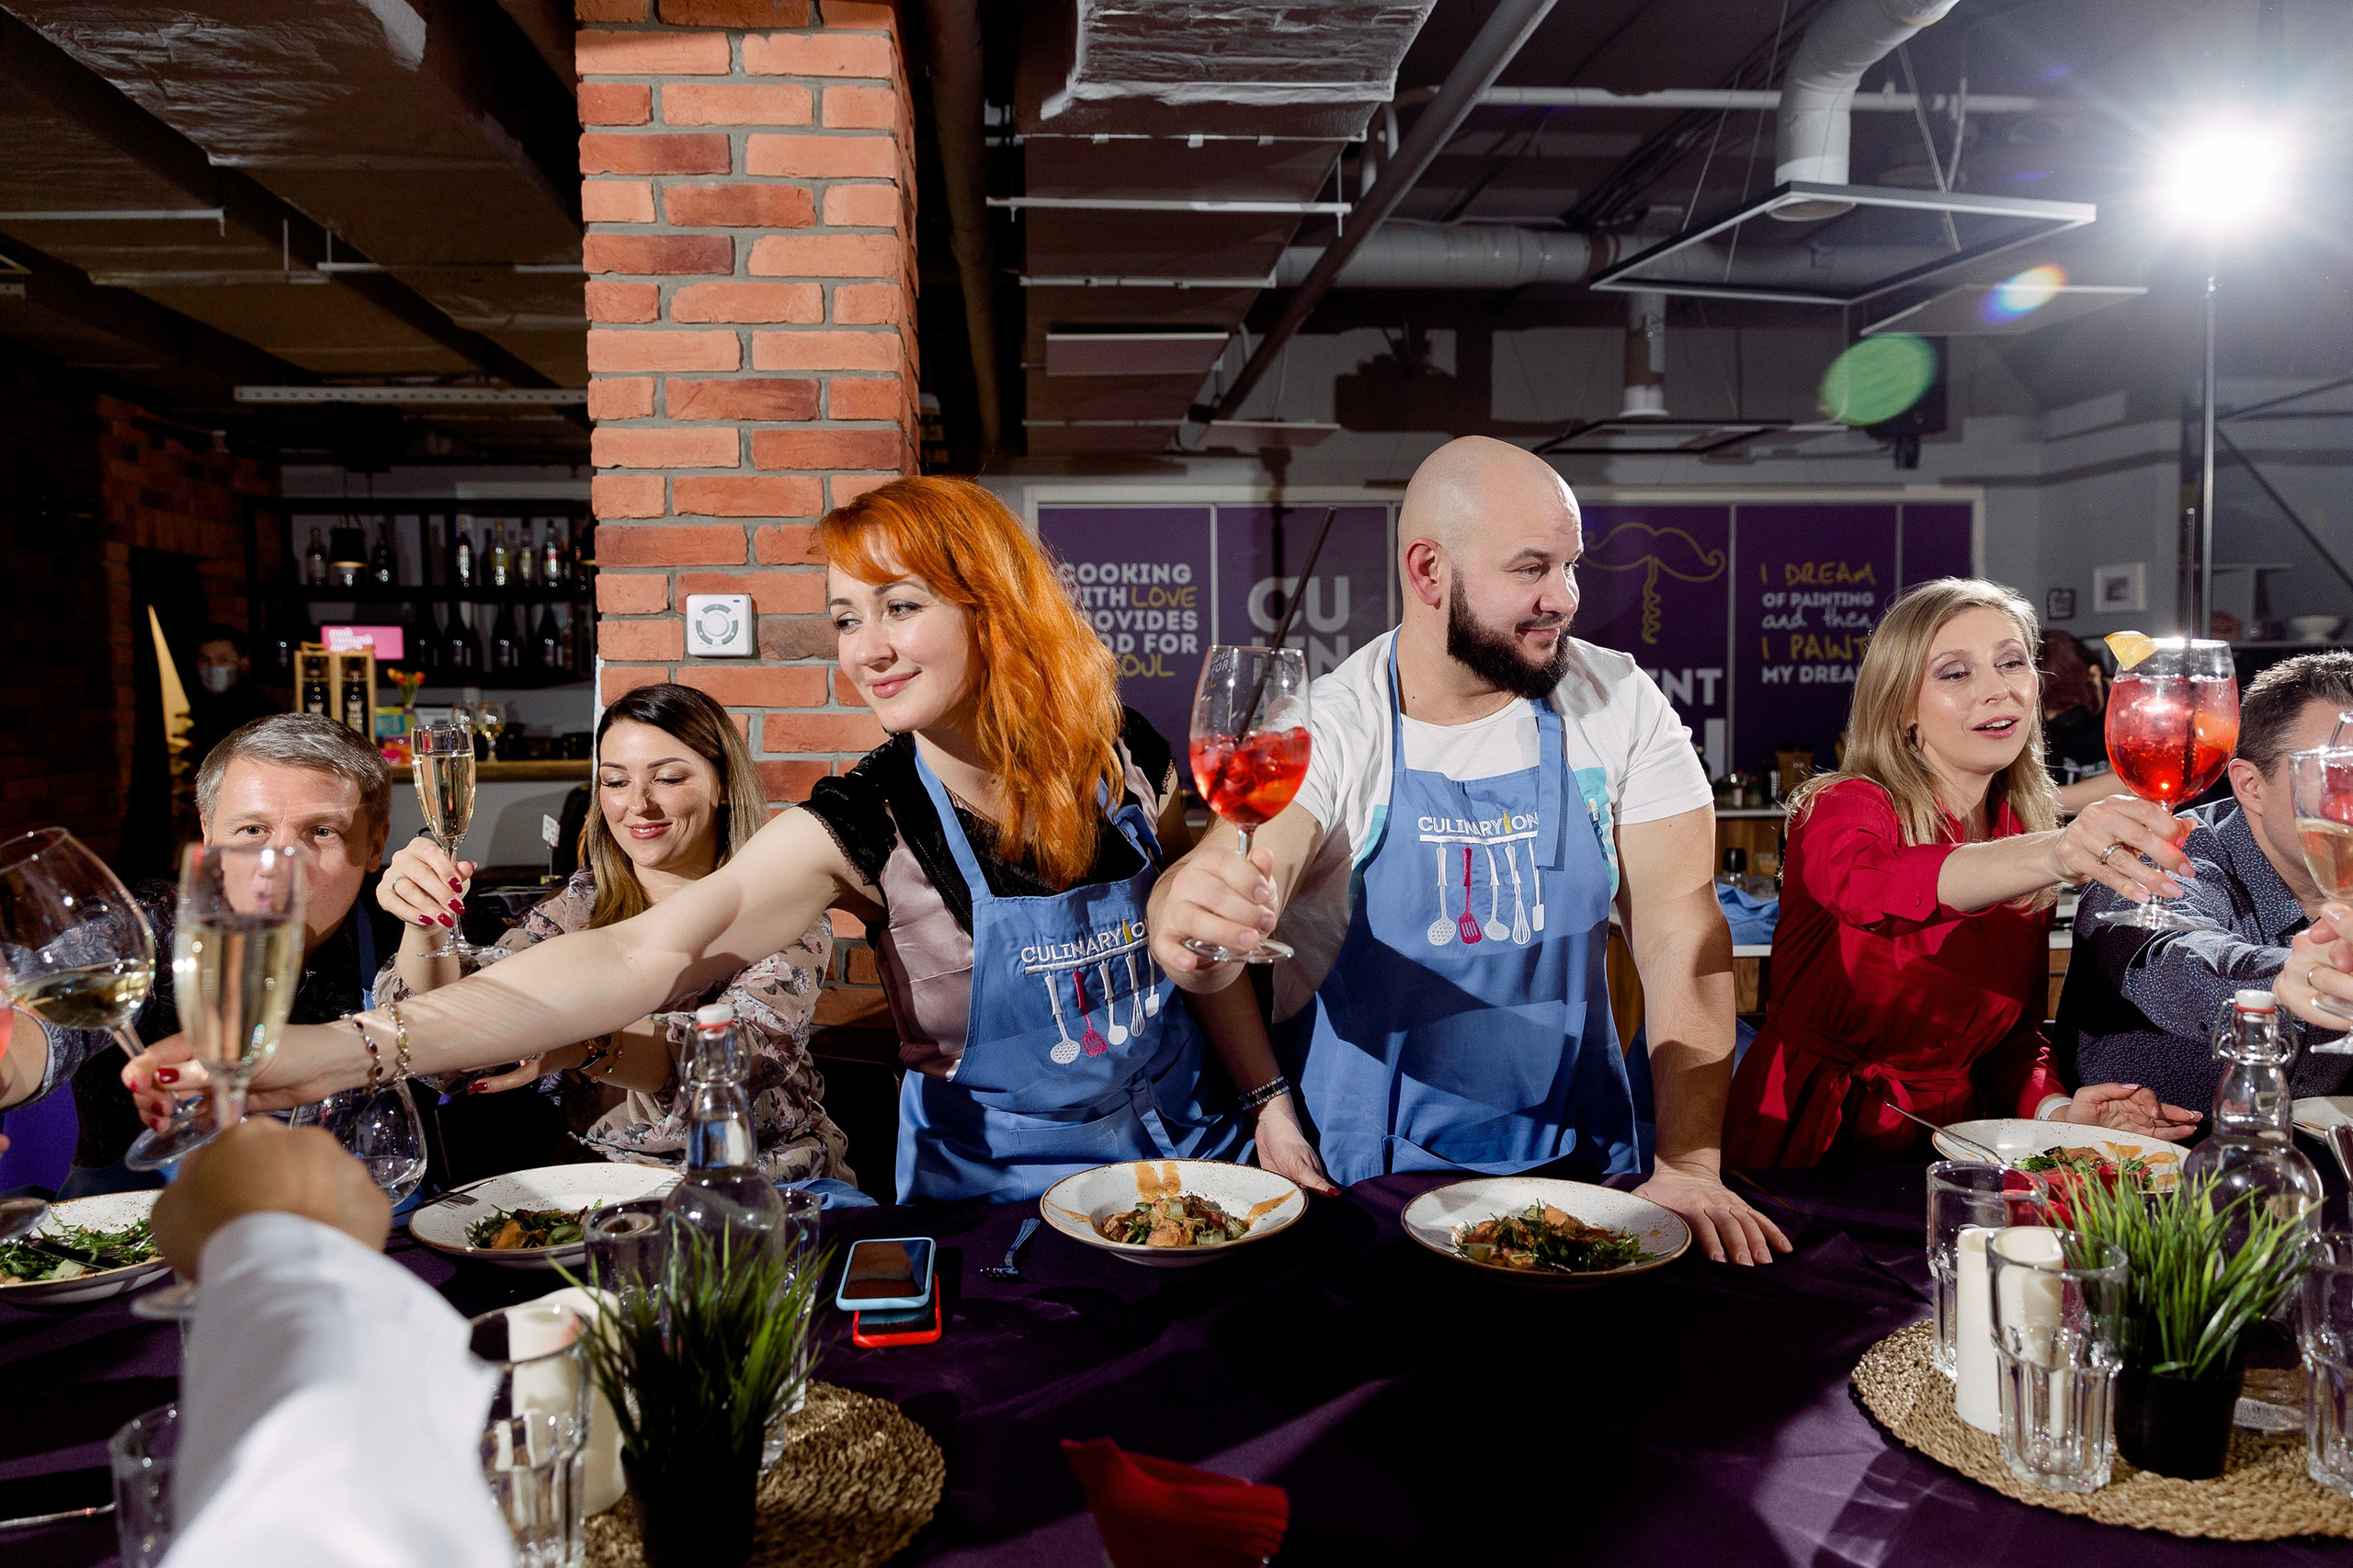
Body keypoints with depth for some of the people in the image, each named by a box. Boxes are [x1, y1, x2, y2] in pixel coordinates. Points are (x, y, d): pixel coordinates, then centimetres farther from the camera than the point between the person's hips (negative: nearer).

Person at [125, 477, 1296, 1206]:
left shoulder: (1124, 758, -9)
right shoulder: (862, 828, -18)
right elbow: (641, 956, -29)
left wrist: (1273, 1110, 3)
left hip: (1185, 1157, 3)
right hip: (998, 1187, -2)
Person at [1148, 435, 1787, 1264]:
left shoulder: (1621, 705, -1)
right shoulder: (1325, 729, -9)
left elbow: (1680, 926, -4)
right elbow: (1231, 910, -24)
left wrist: (1690, 1165, -15)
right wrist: (1193, 929, -49)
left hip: (1578, 1157, 2)